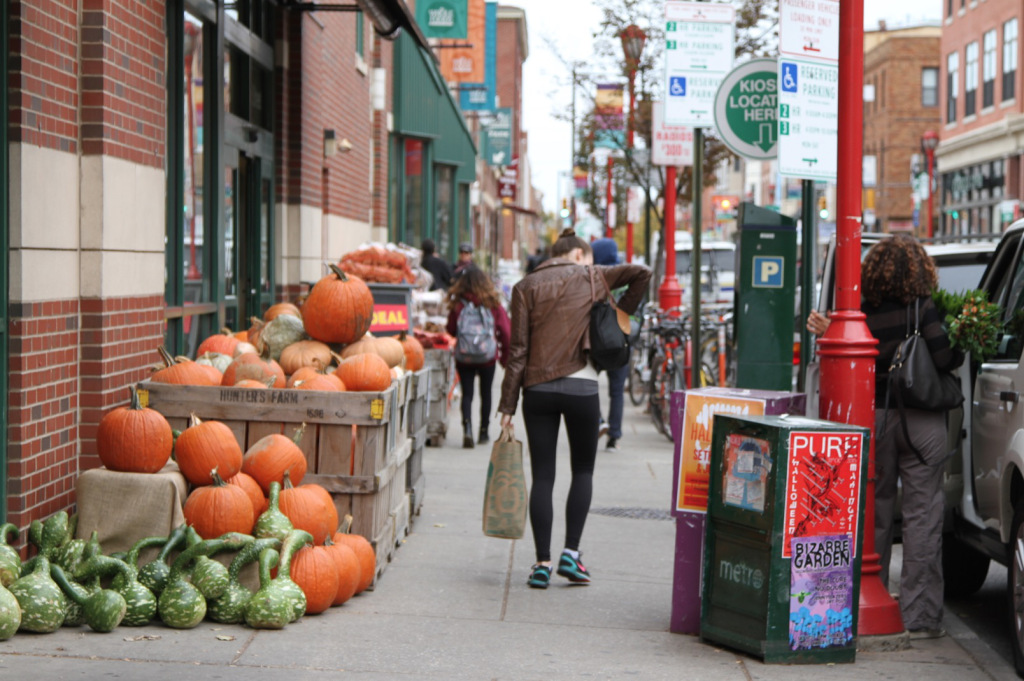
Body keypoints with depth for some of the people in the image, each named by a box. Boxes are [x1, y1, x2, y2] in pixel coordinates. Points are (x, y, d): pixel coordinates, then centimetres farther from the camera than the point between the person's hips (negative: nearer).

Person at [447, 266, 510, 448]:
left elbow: (451, 330, 1)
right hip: (488, 357, 1)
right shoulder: (493, 304, -6)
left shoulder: (457, 304, -9)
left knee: (467, 394, 4)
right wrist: (505, 356, 8)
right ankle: (483, 432, 21)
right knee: (486, 393, 16)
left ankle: (467, 426, -18)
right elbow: (505, 332, -4)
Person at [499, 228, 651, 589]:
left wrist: (508, 404, 0)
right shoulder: (589, 278, 5)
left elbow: (518, 350, 0)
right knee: (583, 470, 14)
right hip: (581, 387, -1)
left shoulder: (525, 287, 5)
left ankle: (542, 563, 3)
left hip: (537, 389, 1)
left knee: (542, 476, 5)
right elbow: (641, 272, 0)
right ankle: (570, 553, 3)